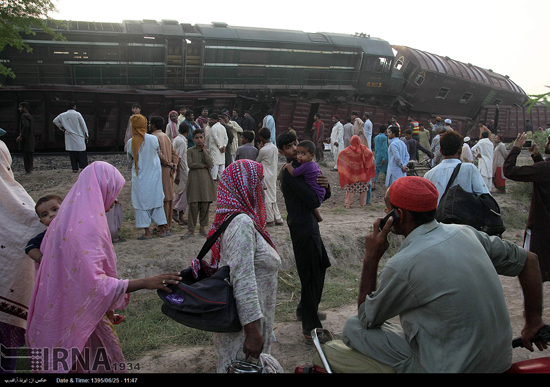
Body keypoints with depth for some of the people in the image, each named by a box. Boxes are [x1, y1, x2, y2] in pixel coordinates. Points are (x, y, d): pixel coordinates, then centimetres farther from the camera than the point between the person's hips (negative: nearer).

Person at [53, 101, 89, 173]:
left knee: (72, 153, 7)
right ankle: (83, 166, -2)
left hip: (69, 137, 4)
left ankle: (75, 168, 8)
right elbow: (83, 125, -4)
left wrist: (61, 127, 20)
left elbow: (55, 121, 14)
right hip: (78, 137, -4)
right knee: (81, 152, 3)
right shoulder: (77, 114, -8)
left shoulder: (63, 115, 3)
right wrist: (86, 135, 5)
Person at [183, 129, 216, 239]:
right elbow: (190, 165, -9)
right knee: (193, 205, -5)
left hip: (205, 179, 3)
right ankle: (191, 229, 4)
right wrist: (204, 165, -6)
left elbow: (210, 163, -4)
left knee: (205, 205, 3)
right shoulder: (190, 151, 4)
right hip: (194, 179, -3)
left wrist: (204, 150, -2)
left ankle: (202, 228, 14)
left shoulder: (206, 151, 13)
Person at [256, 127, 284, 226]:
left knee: (267, 198, 1)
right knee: (273, 197, 15)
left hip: (266, 177, -8)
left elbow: (257, 161, -3)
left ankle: (270, 220, 8)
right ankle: (278, 219, 18)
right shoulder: (275, 148, 5)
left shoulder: (263, 150, -19)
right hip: (273, 176, 8)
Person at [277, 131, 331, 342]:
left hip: (310, 224, 10)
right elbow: (314, 201, -26)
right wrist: (320, 188, -4)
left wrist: (326, 186, -10)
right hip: (303, 227, -10)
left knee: (319, 267, 22)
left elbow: (323, 197, 13)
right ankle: (310, 327, 5)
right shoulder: (290, 172, -17)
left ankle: (305, 310, 40)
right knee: (311, 274, -5)